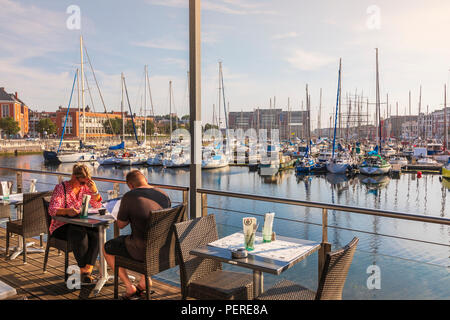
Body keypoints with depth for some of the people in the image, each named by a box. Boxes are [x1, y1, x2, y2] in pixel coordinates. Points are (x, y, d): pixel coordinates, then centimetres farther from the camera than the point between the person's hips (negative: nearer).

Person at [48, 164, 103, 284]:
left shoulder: (85, 187, 4)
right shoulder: (61, 188, -10)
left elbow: (97, 205, 1)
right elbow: (52, 210, -21)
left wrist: (94, 190, -17)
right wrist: (67, 211, -41)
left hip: (78, 224, 4)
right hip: (61, 226, -4)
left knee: (95, 234, -27)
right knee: (80, 236, -35)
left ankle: (88, 270, -26)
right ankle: (83, 270, -21)